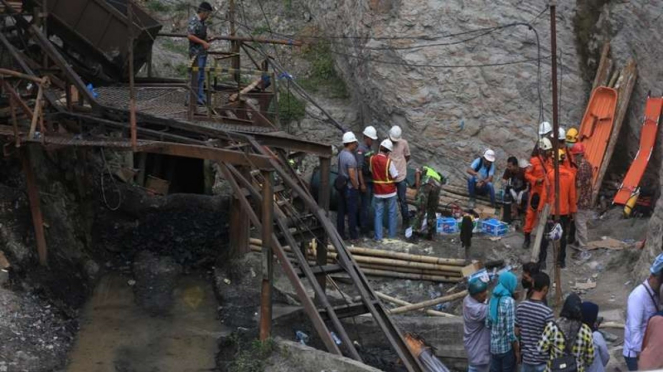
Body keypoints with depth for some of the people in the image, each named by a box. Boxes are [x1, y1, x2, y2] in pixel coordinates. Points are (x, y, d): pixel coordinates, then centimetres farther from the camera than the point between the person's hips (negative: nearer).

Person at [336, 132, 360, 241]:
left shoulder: (341, 154, 5)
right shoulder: (350, 157, -22)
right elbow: (352, 175, -24)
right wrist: (356, 186, -9)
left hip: (341, 186, 8)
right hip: (350, 188, -8)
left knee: (341, 211, 11)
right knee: (352, 212, 0)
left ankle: (340, 234, 17)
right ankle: (353, 235, 6)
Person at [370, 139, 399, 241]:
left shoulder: (372, 159, -7)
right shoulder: (388, 161, -19)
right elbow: (395, 176, -14)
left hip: (378, 192, 3)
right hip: (390, 191, -3)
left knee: (378, 214, 9)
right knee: (391, 213, 14)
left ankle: (378, 236, 7)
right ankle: (392, 234, 21)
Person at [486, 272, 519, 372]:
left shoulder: (493, 299, 2)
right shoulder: (509, 301, -20)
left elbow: (488, 323, 8)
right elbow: (510, 332, -20)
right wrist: (517, 351, -10)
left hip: (493, 347, 6)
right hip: (507, 348, -6)